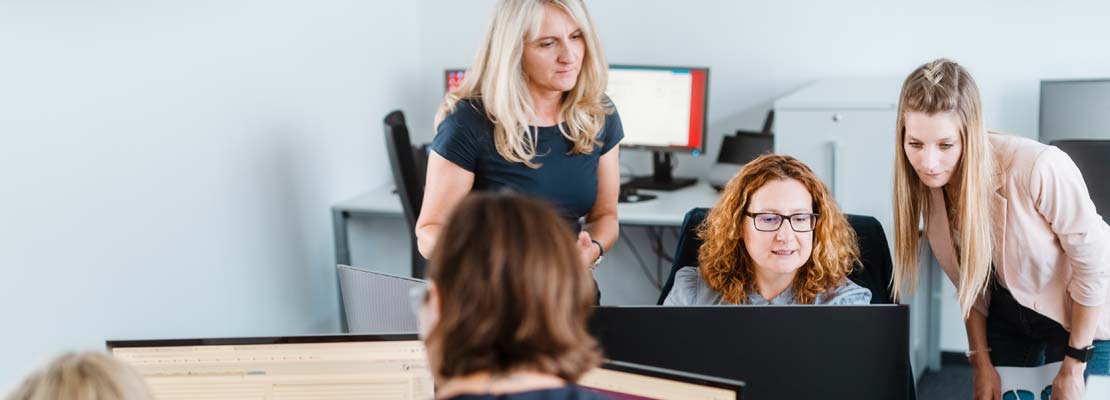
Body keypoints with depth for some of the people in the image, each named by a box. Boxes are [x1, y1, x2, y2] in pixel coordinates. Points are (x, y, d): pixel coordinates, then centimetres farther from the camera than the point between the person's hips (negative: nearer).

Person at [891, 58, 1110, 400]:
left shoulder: (1040, 169, -34)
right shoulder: (925, 183, -17)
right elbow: (968, 280, -2)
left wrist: (1073, 369, -15)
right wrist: (981, 362, -1)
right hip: (1008, 314, 4)